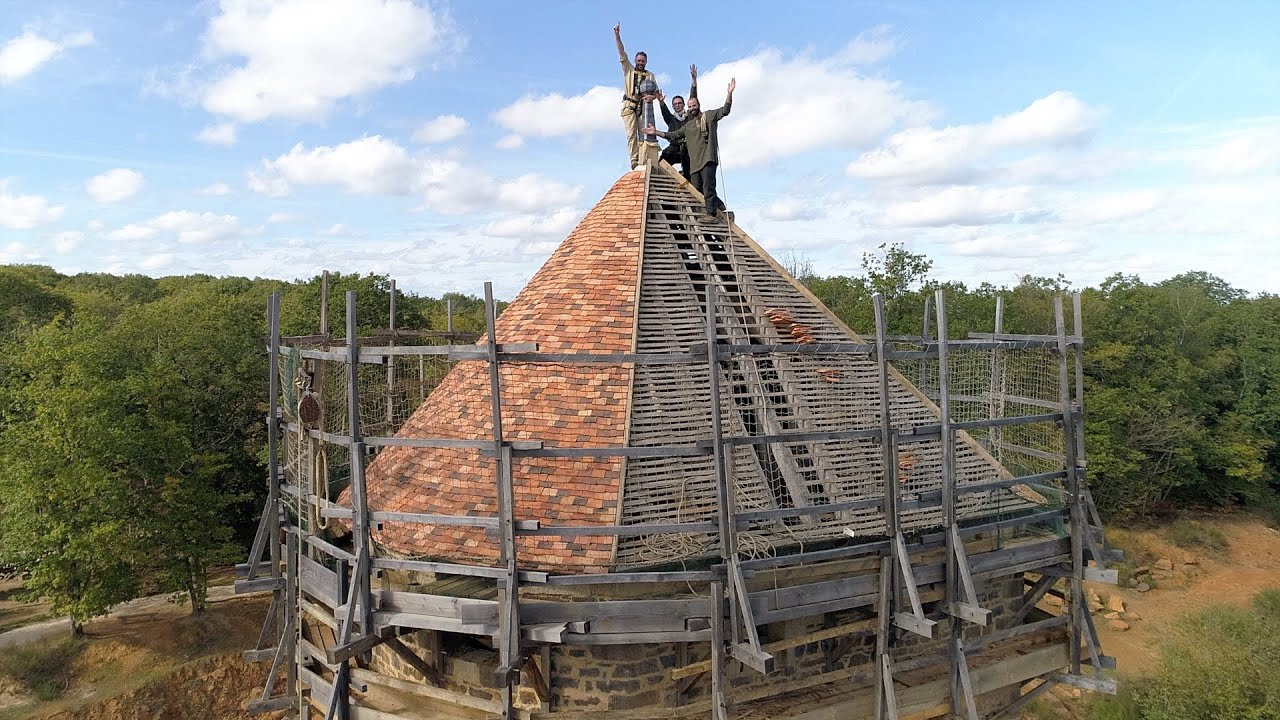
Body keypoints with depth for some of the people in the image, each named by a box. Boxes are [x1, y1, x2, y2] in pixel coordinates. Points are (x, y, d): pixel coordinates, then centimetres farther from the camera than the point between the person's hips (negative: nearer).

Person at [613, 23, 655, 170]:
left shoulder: (650, 75, 14)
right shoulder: (628, 70, 12)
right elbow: (622, 54, 3)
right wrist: (617, 36, -7)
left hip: (643, 106, 1)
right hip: (629, 105, -1)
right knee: (632, 134, -10)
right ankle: (634, 160, -16)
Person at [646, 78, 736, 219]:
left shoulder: (710, 116, 9)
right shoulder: (688, 125, 24)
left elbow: (725, 110, -4)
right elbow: (673, 135, 29)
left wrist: (729, 93, -18)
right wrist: (656, 132, 25)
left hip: (708, 158, -6)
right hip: (695, 161, 6)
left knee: (708, 187, -19)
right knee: (697, 188, 0)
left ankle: (711, 213, -22)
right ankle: (720, 206, 11)